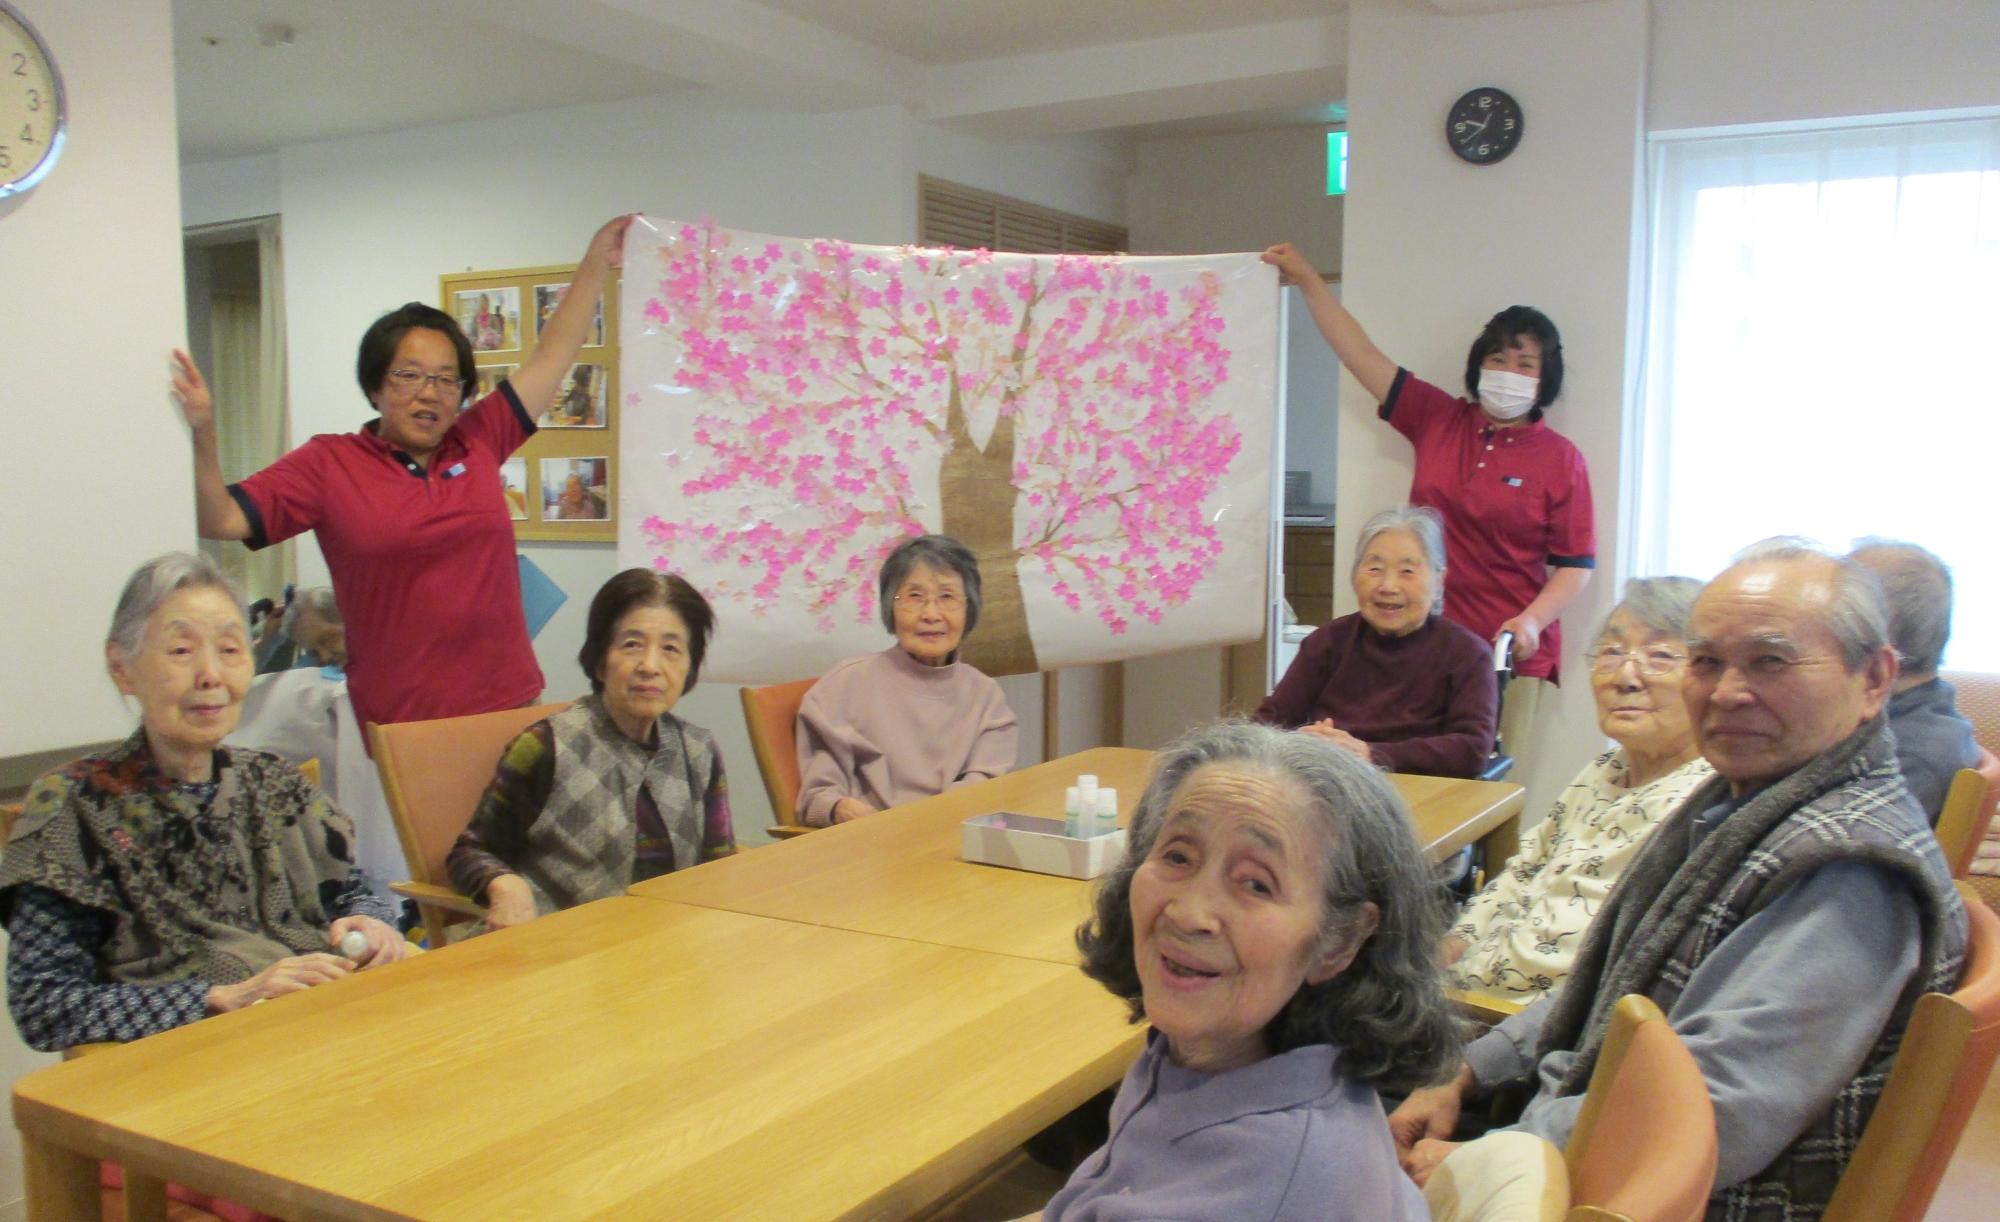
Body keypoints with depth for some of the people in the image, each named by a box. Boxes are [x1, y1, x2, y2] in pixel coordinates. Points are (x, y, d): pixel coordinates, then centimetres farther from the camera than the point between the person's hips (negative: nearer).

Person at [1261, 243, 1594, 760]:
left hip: (1508, 659, -2)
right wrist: (1307, 280, 10)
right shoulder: (1438, 419, 9)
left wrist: (1532, 621, -16)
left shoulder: (1561, 459, 2)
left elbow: (1577, 563, 0)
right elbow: (1362, 356, 10)